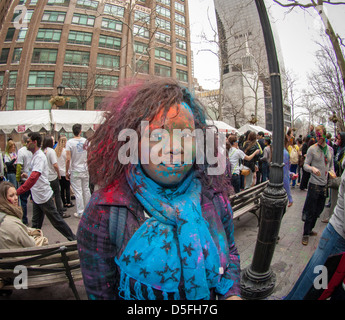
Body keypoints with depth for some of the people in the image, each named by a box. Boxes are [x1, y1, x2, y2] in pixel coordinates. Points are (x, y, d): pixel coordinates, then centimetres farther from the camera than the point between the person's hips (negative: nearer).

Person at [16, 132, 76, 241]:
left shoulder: (40, 157, -20)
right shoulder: (35, 155, 11)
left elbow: (34, 178, -32)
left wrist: (18, 192, -34)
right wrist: (27, 176, 16)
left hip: (44, 196, -9)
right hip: (37, 196, 9)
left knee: (56, 220, 3)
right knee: (36, 224, 17)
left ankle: (73, 238, 15)